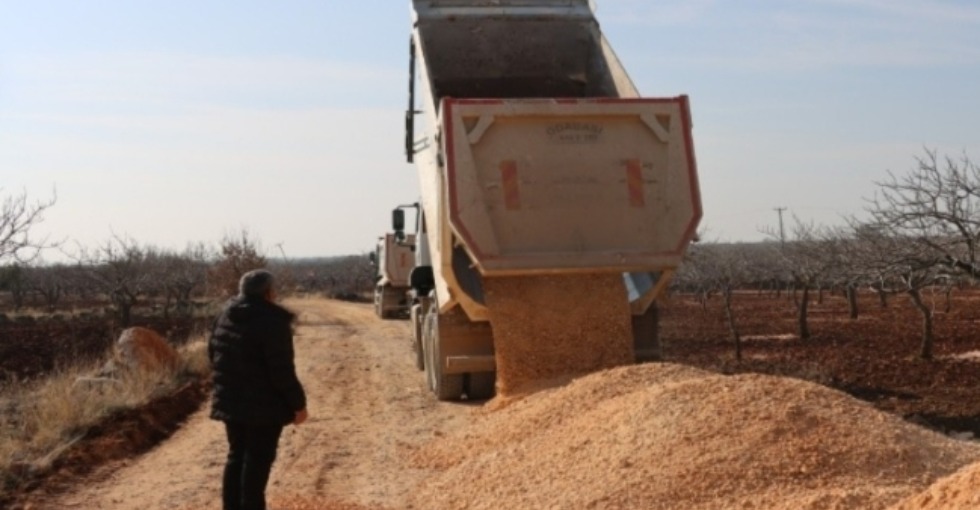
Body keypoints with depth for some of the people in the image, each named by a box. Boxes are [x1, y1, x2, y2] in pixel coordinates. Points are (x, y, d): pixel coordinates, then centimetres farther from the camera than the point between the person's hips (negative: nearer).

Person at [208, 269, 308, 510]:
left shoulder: (225, 316, 8)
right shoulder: (272, 322, -18)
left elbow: (214, 355, 17)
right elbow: (282, 370, -20)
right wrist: (298, 403, -11)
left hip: (230, 401, 8)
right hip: (264, 405, -8)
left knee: (237, 456, 17)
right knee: (258, 461, 0)